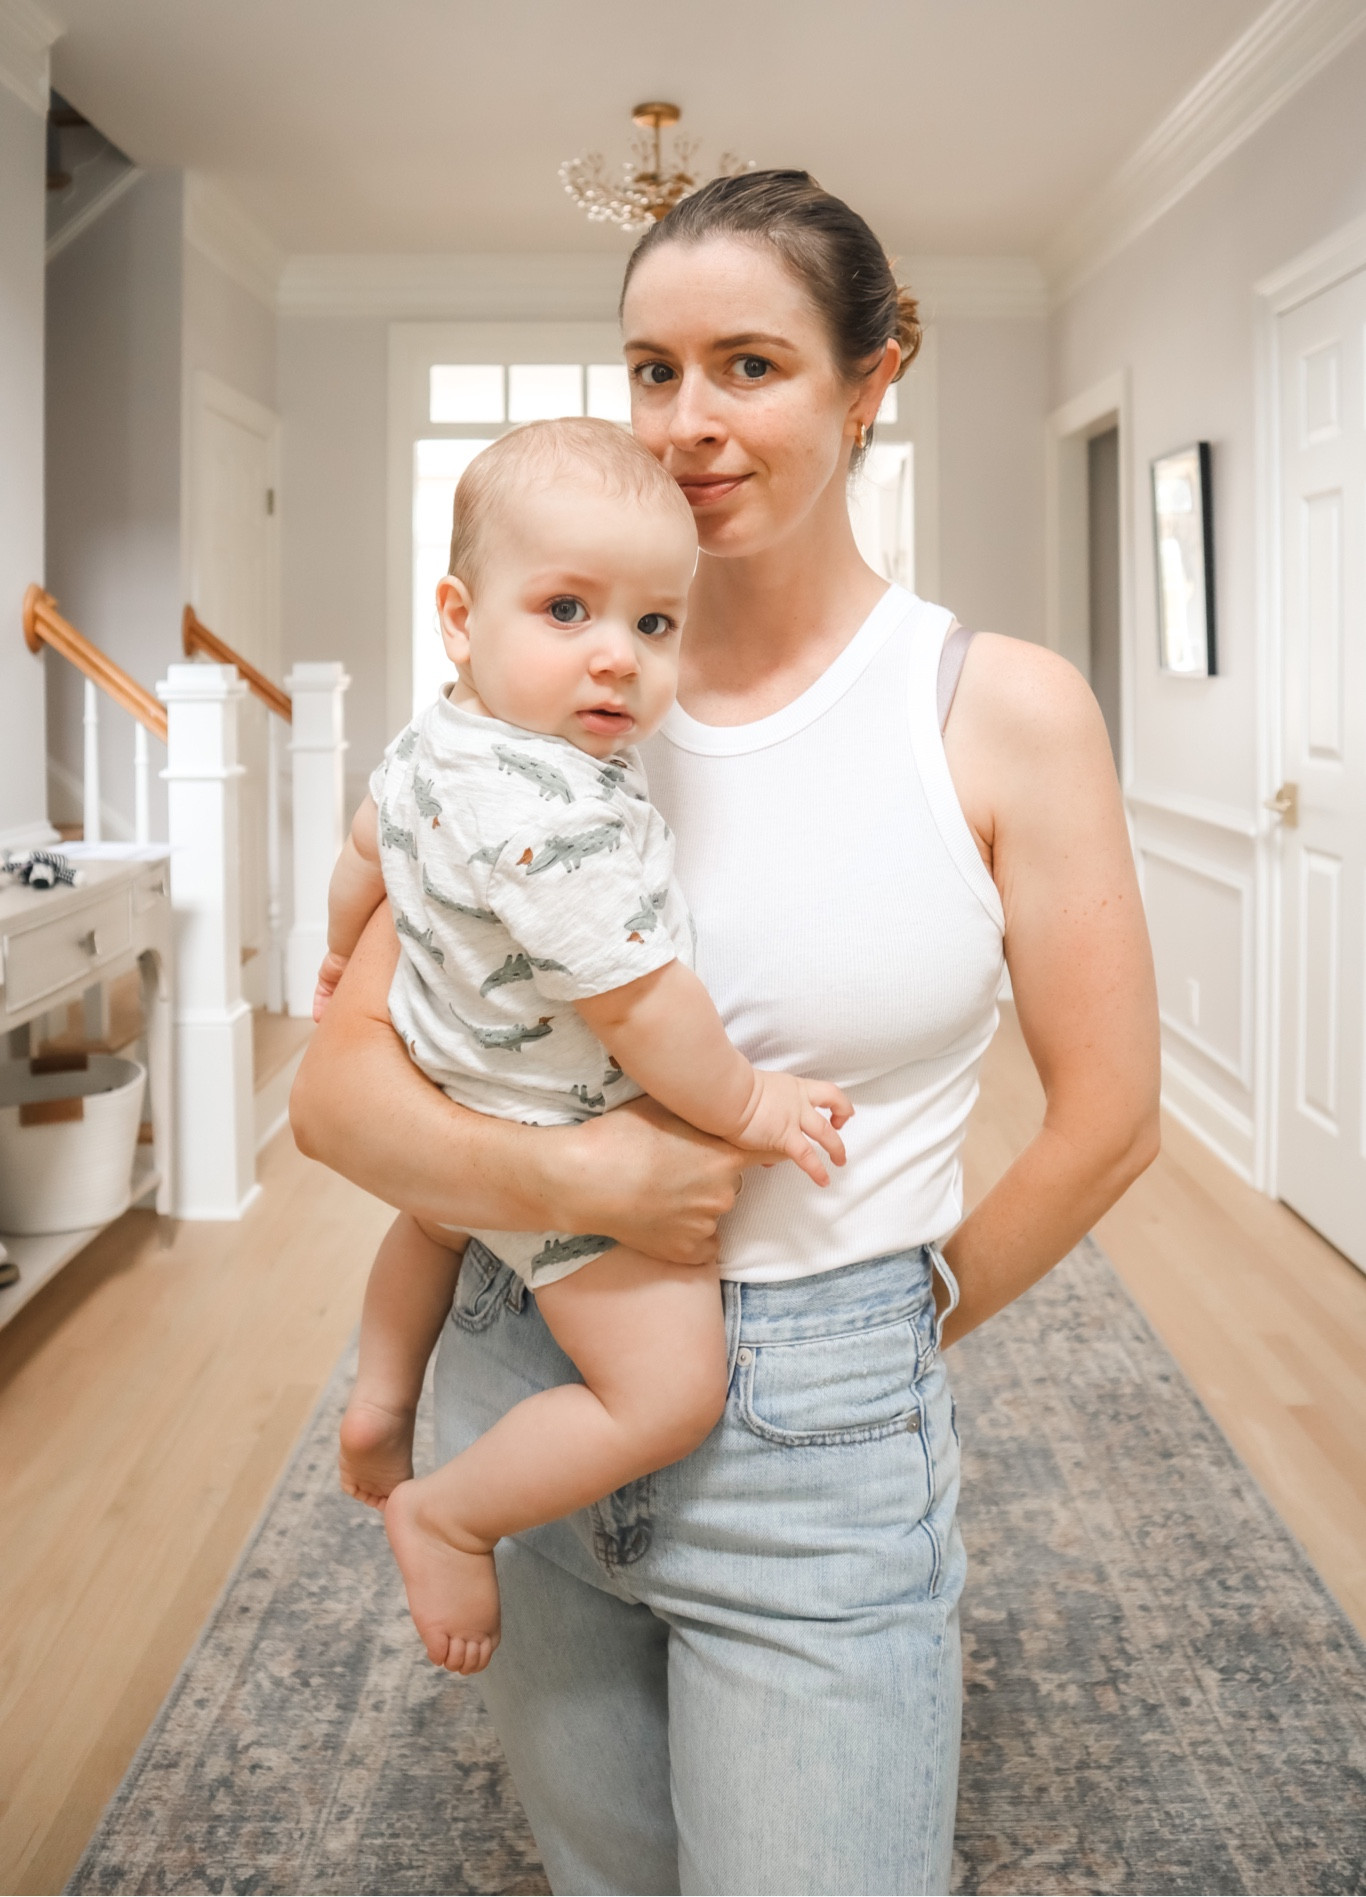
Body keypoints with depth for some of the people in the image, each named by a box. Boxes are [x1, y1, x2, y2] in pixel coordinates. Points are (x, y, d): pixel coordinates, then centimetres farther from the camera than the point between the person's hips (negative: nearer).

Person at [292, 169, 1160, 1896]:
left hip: (818, 1449, -3)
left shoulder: (1001, 711, -8)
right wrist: (563, 1181, -21)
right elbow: (339, 1089, -4)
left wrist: (894, 1331, 5)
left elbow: (1104, 1122, -2)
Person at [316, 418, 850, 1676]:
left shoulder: (437, 738, -3)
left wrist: (345, 959, 35)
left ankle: (381, 1401, 51)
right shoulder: (553, 823, -35)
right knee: (669, 1394, -11)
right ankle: (447, 1516, 5)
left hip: (456, 1091, 10)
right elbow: (635, 1005, -30)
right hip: (565, 1159, -10)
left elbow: (367, 851, 15)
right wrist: (744, 1108, -14)